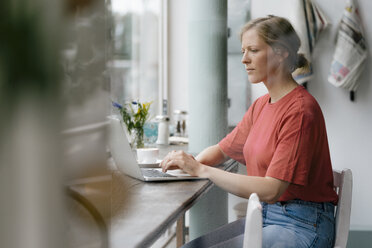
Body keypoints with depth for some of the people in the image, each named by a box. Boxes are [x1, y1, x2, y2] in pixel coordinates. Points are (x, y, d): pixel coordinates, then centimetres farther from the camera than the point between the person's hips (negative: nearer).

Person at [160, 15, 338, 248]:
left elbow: (270, 190, -24)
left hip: (301, 226, -8)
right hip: (264, 217, 8)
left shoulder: (300, 110, -18)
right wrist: (192, 161, -3)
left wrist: (201, 170, -24)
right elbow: (222, 149, 21)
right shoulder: (261, 105, 10)